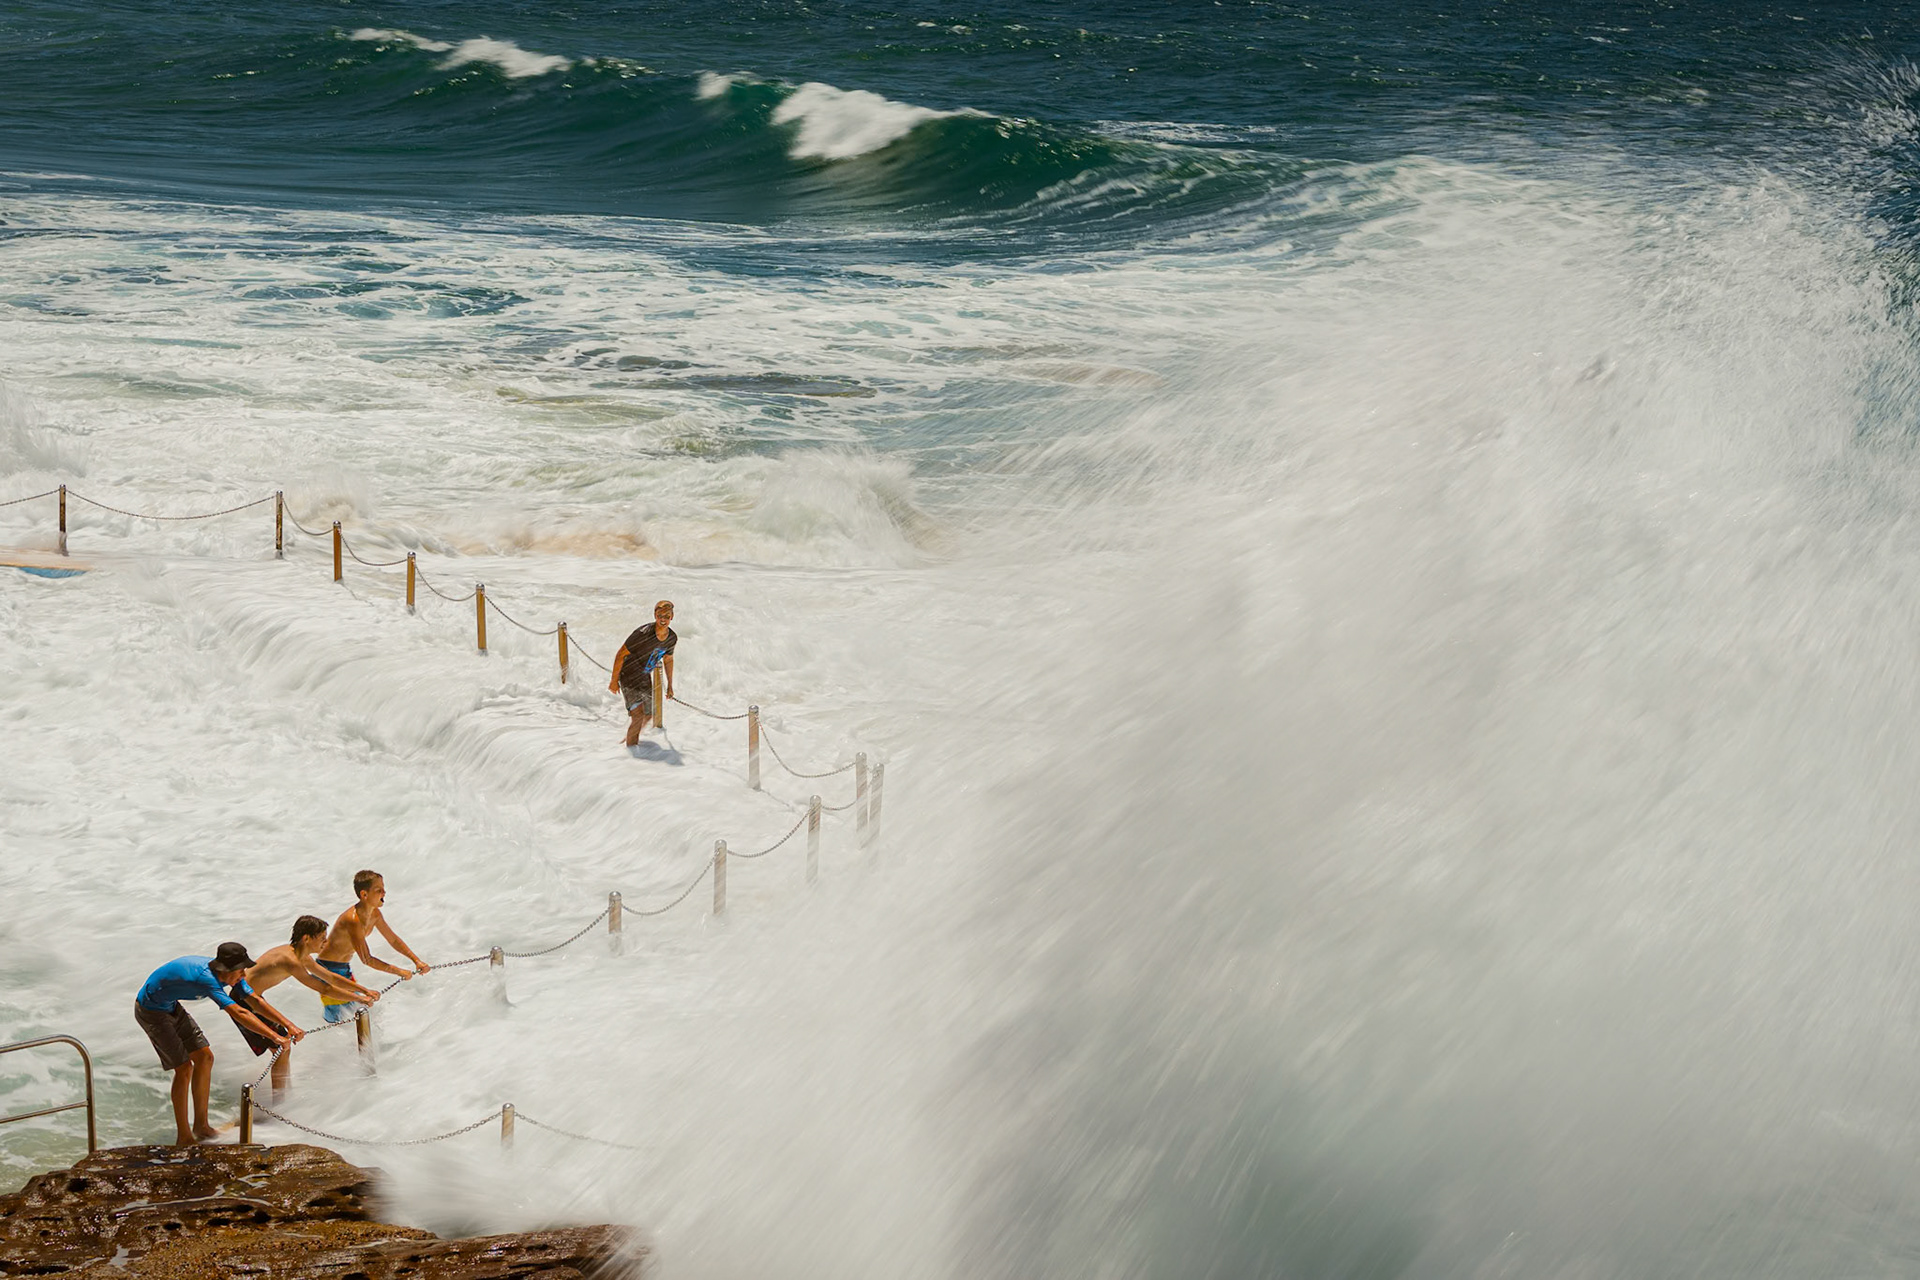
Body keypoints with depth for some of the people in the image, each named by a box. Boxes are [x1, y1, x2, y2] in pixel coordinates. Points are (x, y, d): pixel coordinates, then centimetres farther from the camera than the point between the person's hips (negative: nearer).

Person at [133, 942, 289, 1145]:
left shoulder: (227, 973, -9)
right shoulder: (206, 978, -37)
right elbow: (238, 1013, -44)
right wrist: (274, 1037, -45)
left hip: (171, 1007, 9)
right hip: (151, 1012, -9)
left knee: (204, 1057, 7)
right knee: (184, 1067, -11)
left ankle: (201, 1125, 17)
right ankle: (184, 1138, 0)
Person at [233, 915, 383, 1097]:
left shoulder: (302, 957, 4)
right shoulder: (290, 960, -27)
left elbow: (331, 978, 14)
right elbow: (325, 989, -25)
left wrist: (365, 990, 11)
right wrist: (360, 999, -19)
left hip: (252, 998, 10)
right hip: (243, 1001, -10)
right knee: (282, 1048, -7)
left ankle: (286, 1089, 29)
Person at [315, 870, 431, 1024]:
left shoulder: (374, 914, -3)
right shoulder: (353, 919, -32)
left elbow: (394, 940, 11)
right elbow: (367, 959, -30)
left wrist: (417, 960, 2)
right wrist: (398, 971, -26)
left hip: (345, 969, 9)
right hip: (327, 970, -9)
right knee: (339, 1020, -6)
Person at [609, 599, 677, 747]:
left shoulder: (672, 638, -8)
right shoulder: (643, 634, -28)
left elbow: (668, 659, 12)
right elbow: (621, 655, -19)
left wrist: (670, 685, 18)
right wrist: (614, 680, -15)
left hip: (645, 678, 7)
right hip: (628, 675, -7)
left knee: (648, 715, 14)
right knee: (637, 714, -19)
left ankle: (632, 737, 41)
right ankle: (631, 746, -2)